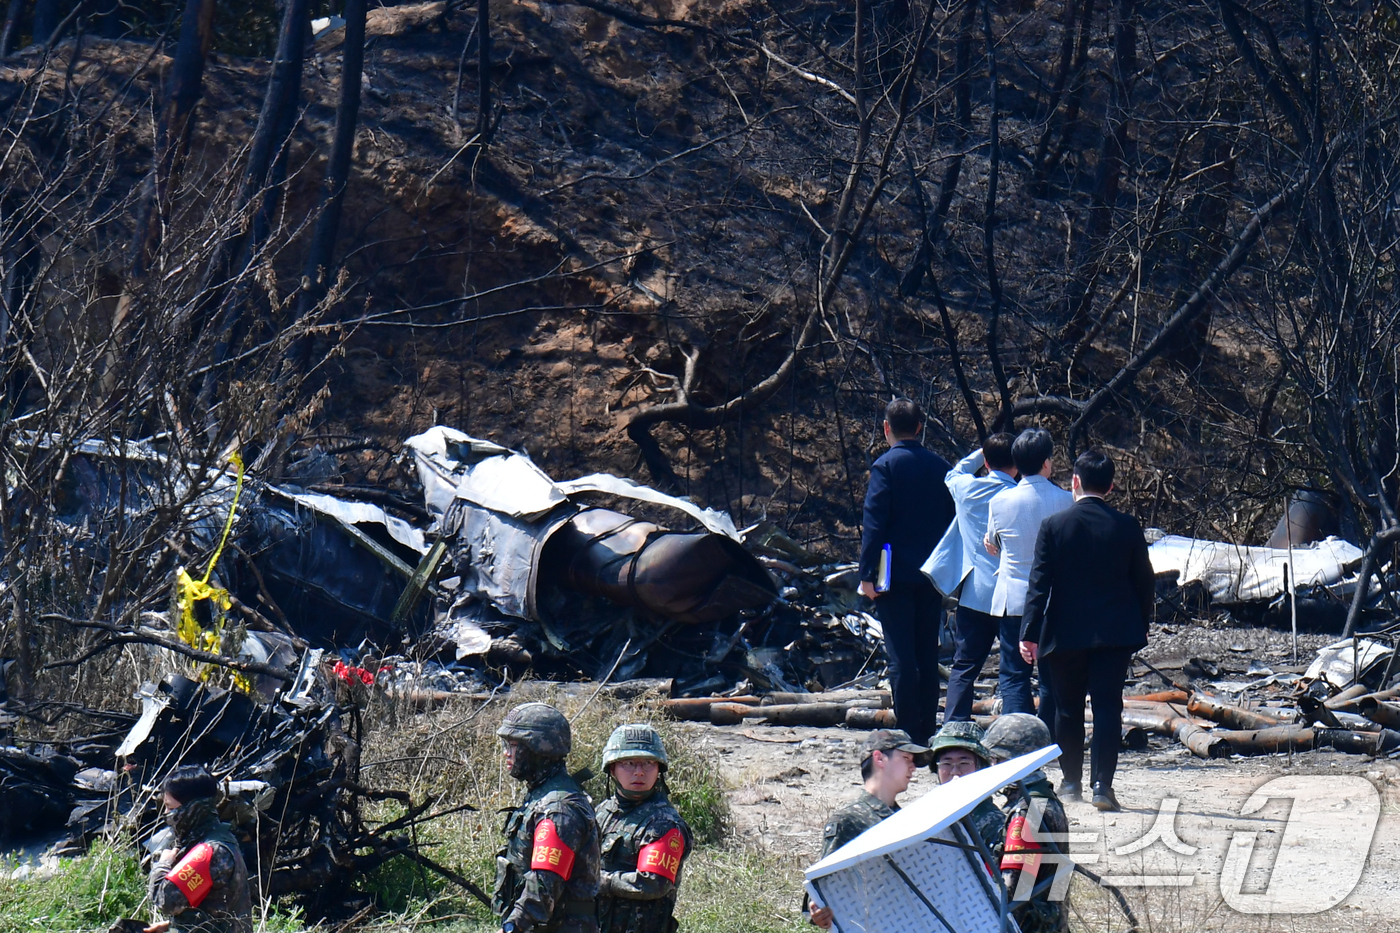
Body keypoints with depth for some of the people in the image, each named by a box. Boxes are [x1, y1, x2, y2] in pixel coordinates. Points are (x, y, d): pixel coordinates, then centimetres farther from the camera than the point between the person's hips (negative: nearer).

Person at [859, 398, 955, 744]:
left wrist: (867, 573, -12)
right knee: (927, 653, 12)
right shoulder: (940, 466, 6)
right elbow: (951, 520, 11)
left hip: (895, 573, -5)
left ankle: (908, 731, -6)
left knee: (901, 654, -4)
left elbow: (874, 524, -14)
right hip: (931, 573, 5)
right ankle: (928, 727, 14)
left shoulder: (886, 466, -9)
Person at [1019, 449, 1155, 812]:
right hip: (1115, 632, 0)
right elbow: (1144, 582, 4)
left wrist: (1030, 632, -5)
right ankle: (1102, 784, -12)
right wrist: (1140, 625, 17)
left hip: (1065, 632, 0)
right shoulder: (1127, 526, -1)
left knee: (1068, 709, 13)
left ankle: (1071, 781, 21)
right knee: (1107, 707, -2)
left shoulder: (1054, 526, -4)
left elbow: (1039, 584, -6)